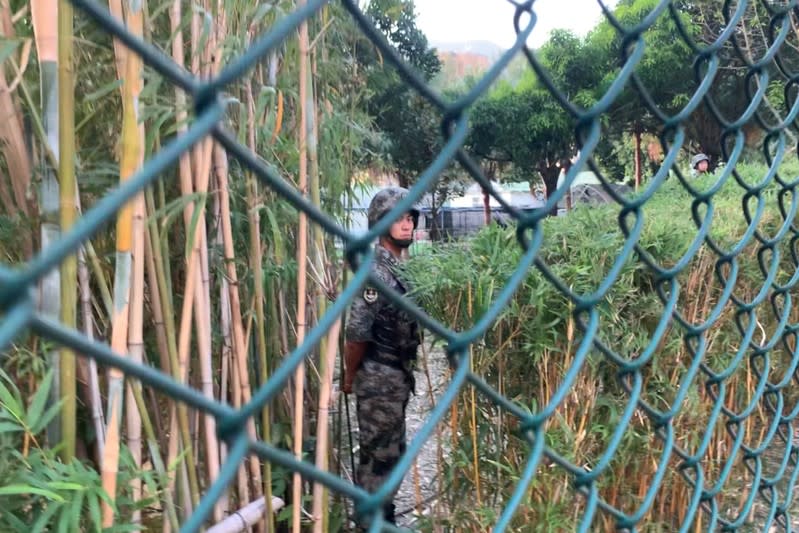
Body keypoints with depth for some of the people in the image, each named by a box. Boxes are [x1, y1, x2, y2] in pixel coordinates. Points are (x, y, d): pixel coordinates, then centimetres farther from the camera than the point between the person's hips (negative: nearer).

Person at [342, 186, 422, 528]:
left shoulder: (400, 268, 9)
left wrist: (405, 373, 16)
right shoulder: (376, 271, -20)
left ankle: (380, 518, 31)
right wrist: (350, 377, -10)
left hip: (397, 376, 9)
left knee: (390, 452, 18)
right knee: (380, 454, 0)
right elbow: (356, 332, -21)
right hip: (380, 378, -9)